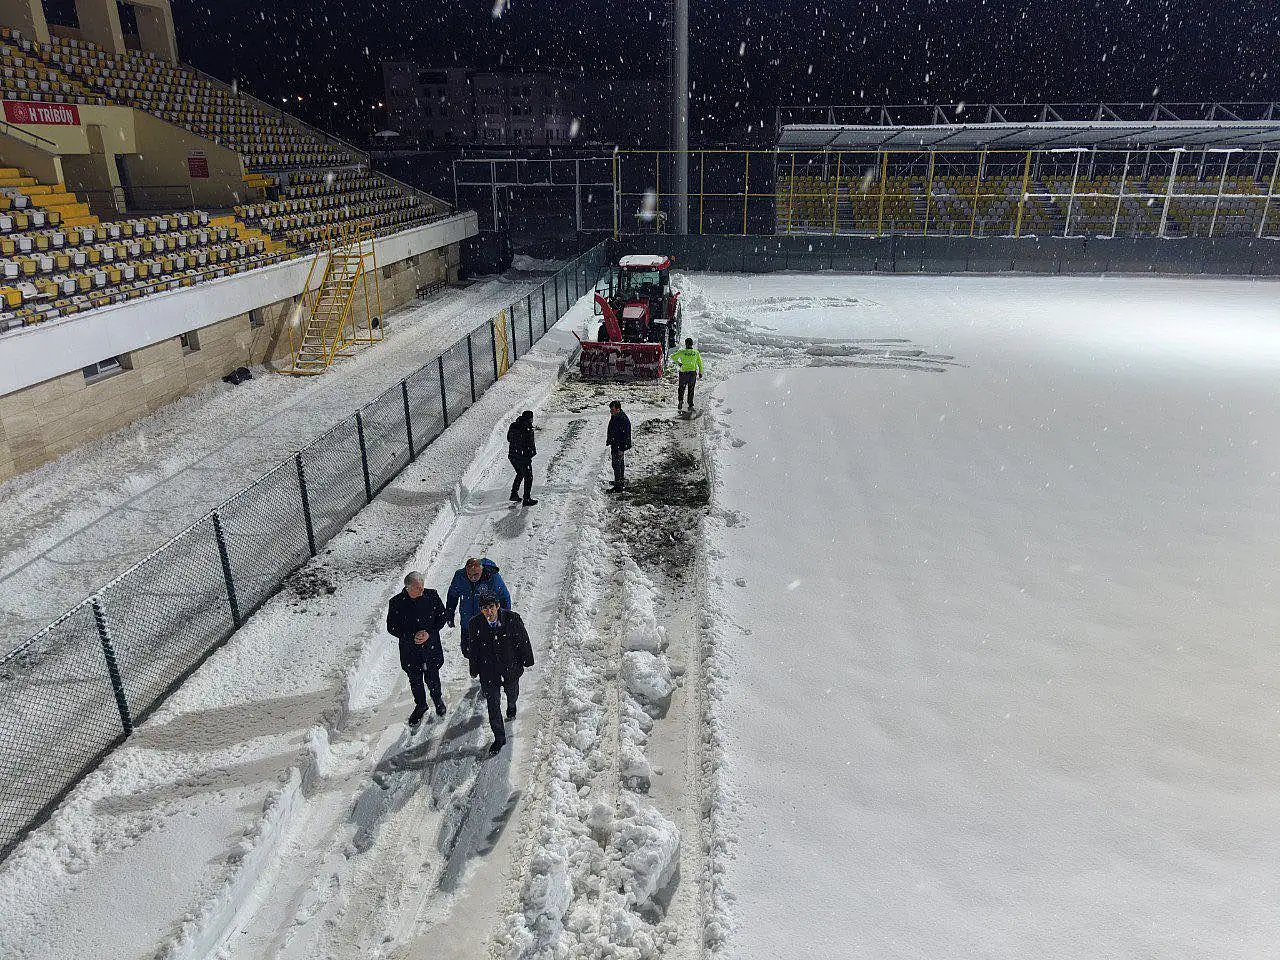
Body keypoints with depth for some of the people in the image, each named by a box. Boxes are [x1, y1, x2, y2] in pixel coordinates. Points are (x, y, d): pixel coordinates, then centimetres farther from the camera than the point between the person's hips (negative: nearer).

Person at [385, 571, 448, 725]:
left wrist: (429, 633, -17)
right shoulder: (396, 603, -16)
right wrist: (412, 637, -19)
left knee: (432, 678, 15)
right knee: (415, 681, 17)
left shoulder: (432, 596, -13)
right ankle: (420, 706, 43)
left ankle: (437, 699, 46)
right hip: (410, 650, 0)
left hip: (431, 647, 0)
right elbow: (392, 627, -7)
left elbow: (442, 617, -2)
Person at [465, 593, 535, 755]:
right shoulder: (475, 624, -20)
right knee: (493, 706, 4)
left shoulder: (512, 618, -23)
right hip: (489, 672, -1)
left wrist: (527, 660, 1)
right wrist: (475, 669, 4)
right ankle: (499, 738, 22)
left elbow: (523, 640, -8)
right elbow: (473, 649, -4)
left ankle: (511, 706, 65)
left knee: (512, 693, 30)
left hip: (511, 668, 1)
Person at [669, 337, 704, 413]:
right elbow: (700, 363, 5)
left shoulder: (682, 352, -5)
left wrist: (678, 363, 1)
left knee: (682, 388, 14)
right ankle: (690, 405, 7)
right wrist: (700, 373, 13)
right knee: (691, 390, 10)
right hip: (693, 373, 2)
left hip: (683, 373, -2)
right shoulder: (696, 352, 1)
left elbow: (673, 356, -11)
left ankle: (681, 400, -7)